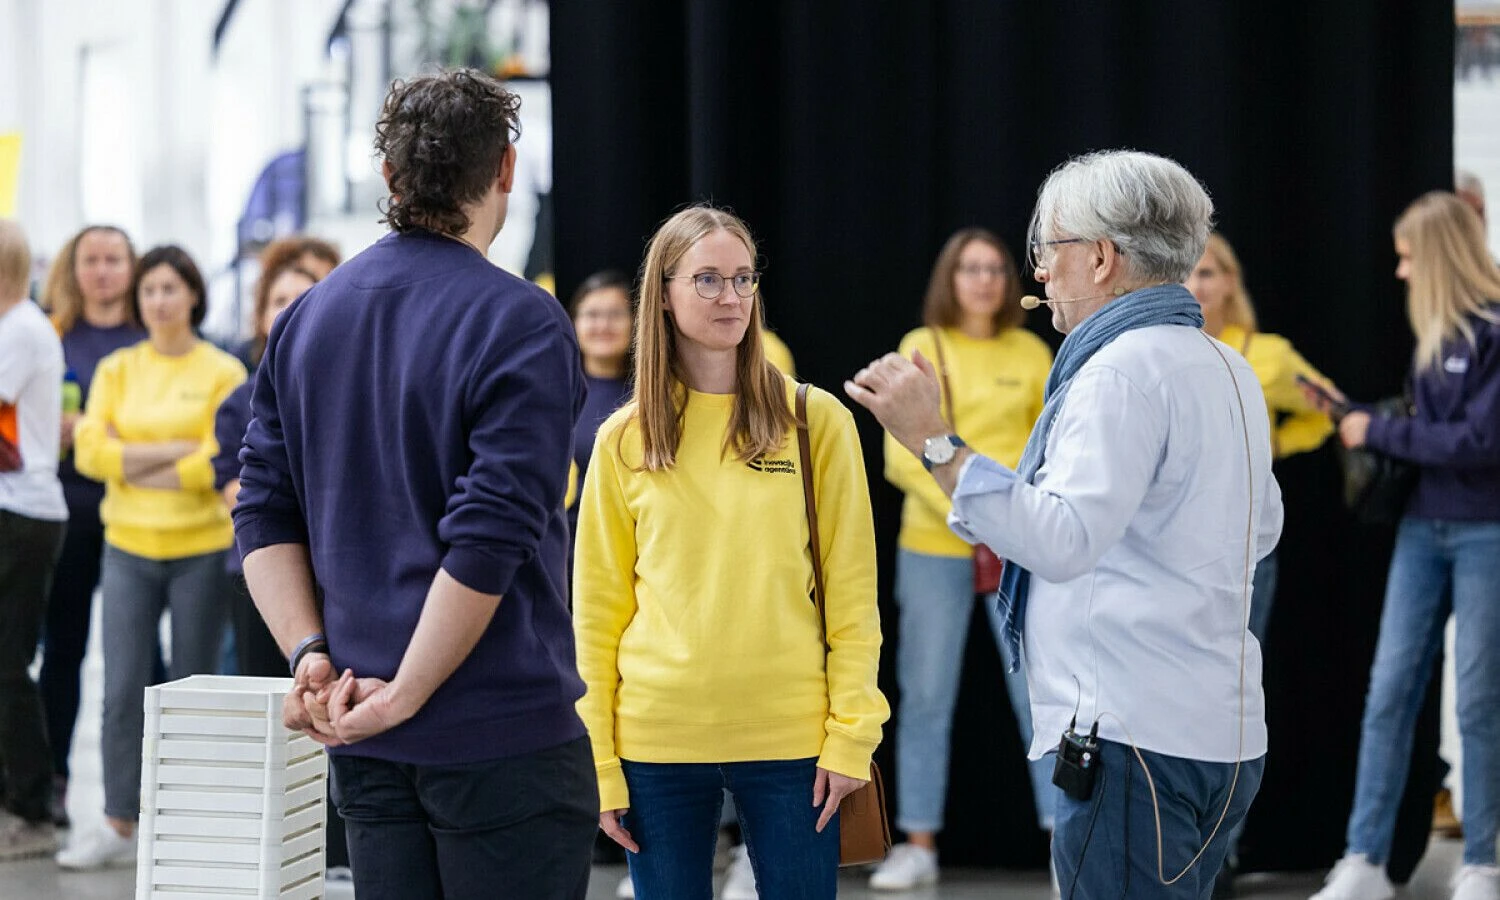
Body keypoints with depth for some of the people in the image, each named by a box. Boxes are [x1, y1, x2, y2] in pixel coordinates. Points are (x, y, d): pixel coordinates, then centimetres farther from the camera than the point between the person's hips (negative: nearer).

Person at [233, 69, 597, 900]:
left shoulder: (307, 318, 10)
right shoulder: (521, 324, -11)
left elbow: (265, 514, 6)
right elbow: (488, 539, -18)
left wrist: (309, 654, -2)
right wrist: (403, 696, -14)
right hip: (500, 730, -6)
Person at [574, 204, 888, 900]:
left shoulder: (817, 421, 1)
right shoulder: (624, 441, 5)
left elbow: (851, 594, 1)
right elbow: (597, 612, 5)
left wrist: (852, 732, -6)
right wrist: (599, 763, 0)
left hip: (790, 738, -1)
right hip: (658, 737, 1)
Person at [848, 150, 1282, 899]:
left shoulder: (1124, 368, -14)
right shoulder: (1226, 368, 16)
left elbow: (1064, 539, -26)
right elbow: (1262, 528, 27)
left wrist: (931, 440, -26)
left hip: (1138, 738, -10)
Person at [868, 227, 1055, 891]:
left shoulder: (1031, 353, 6)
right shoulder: (921, 349, 2)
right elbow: (902, 456, -5)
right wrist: (962, 509, -17)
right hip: (933, 544, 0)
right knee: (926, 696, 3)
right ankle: (920, 844, 11)